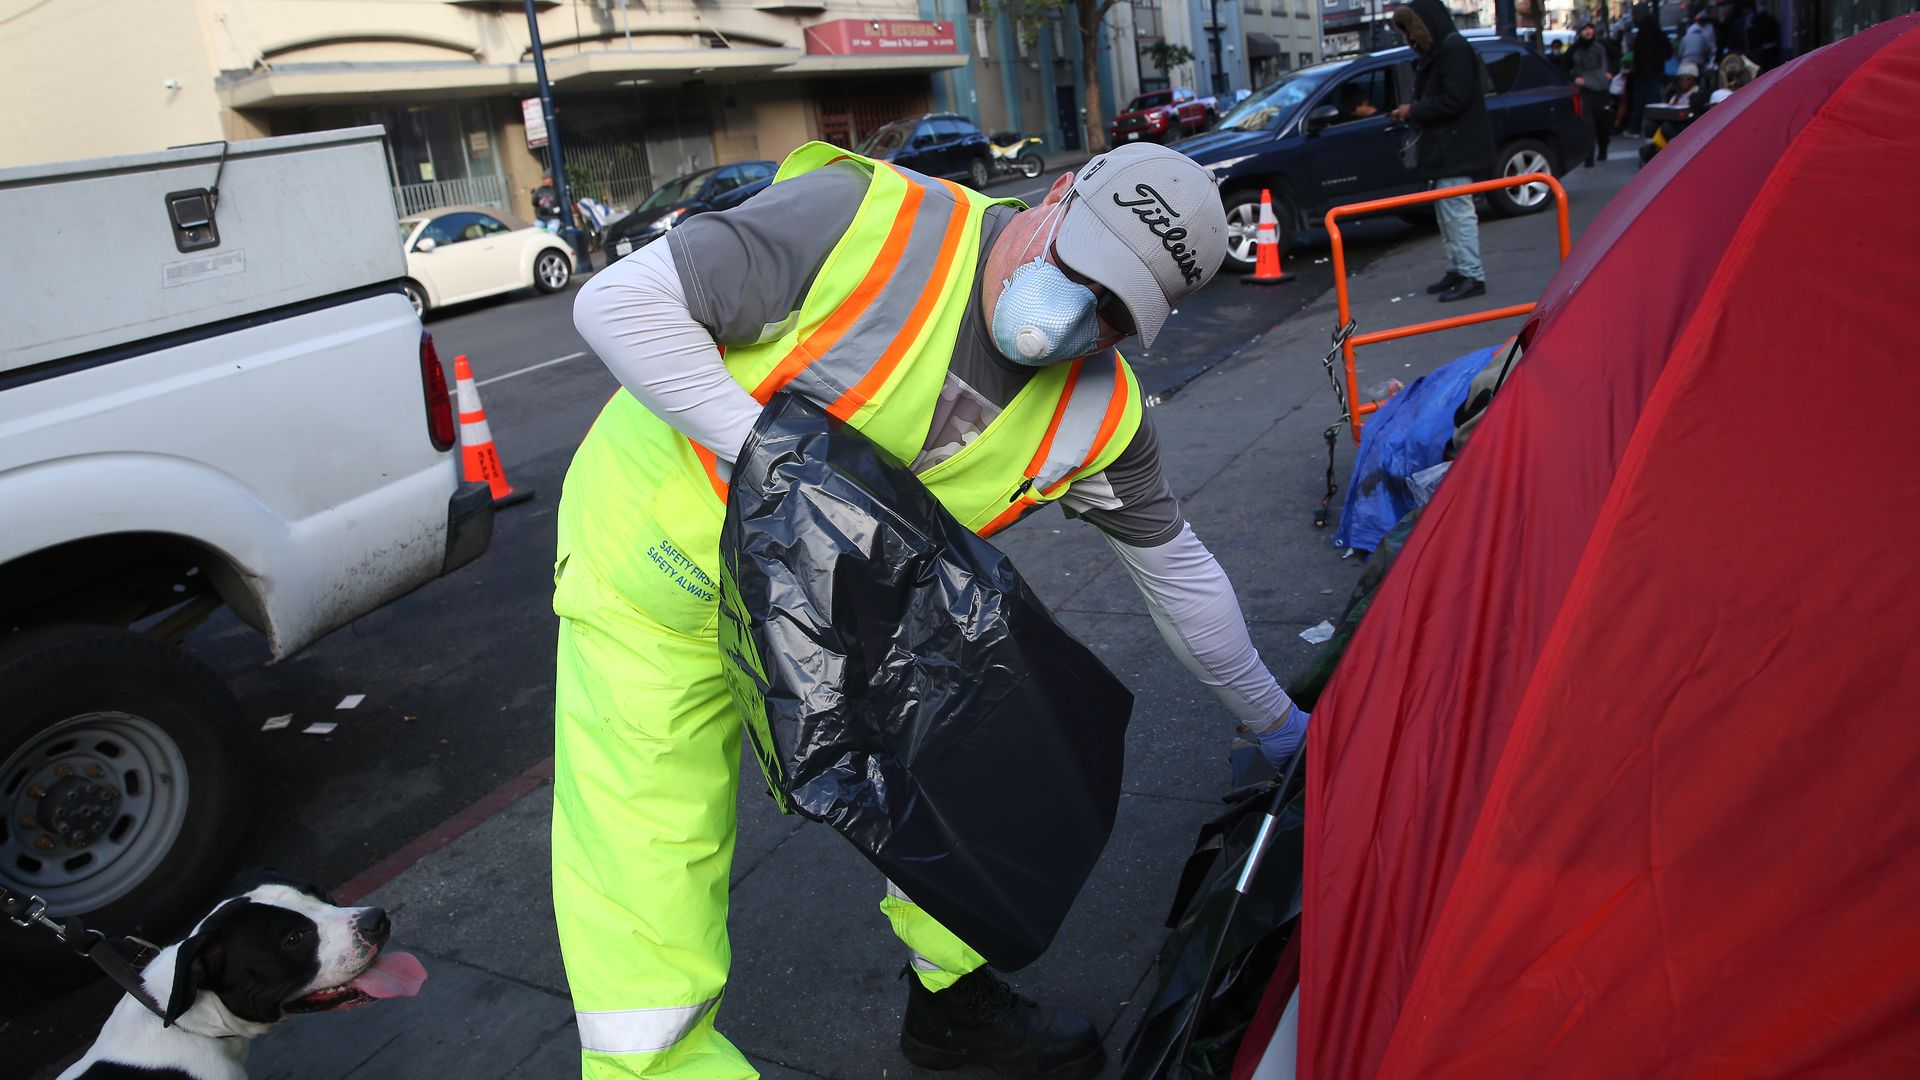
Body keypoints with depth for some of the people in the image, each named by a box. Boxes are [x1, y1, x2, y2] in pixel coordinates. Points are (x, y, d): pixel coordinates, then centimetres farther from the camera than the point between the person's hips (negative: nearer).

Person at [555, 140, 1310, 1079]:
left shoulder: (1098, 418, -9)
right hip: (657, 562, -4)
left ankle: (954, 1002, 38)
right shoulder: (867, 220, -26)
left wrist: (1271, 718, 15)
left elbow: (1177, 568, 5)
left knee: (953, 774, 12)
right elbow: (618, 302, -25)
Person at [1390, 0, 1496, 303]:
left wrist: (1414, 111, -13)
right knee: (1447, 210, 14)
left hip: (1456, 149, -11)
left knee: (1457, 209, -11)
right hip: (1443, 147, 11)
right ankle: (1457, 270, 22)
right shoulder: (1435, 53, 17)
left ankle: (1472, 275, -10)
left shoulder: (1454, 49, -14)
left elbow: (1454, 99, -20)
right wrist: (1412, 112, 6)